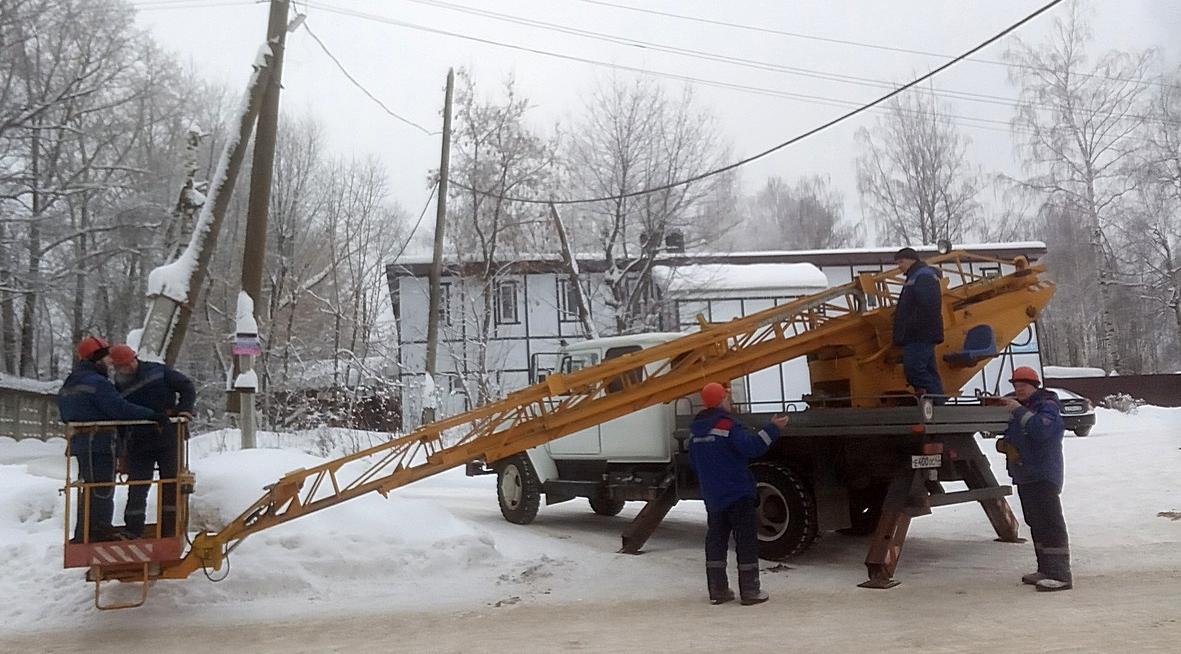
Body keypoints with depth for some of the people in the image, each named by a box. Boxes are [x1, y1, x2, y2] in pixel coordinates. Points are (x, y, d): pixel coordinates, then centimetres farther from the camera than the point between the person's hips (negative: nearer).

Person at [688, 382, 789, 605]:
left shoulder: (697, 432, 11)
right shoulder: (727, 425, -15)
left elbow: (694, 462, 18)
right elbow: (751, 445, -27)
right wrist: (773, 427, -22)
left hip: (712, 497, 7)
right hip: (738, 495, -7)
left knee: (716, 541, 11)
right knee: (746, 541, 0)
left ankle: (717, 590, 12)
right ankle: (750, 591, 1)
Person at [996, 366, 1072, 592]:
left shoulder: (1047, 406, -9)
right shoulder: (1016, 406, 18)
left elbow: (1041, 429, -29)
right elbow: (1011, 435, 27)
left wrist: (1019, 411, -26)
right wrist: (1002, 443, 5)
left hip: (1044, 477, -10)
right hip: (1024, 476, 10)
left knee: (1050, 523, -13)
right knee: (1036, 524, 13)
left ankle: (1060, 575, -15)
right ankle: (1045, 570, 20)